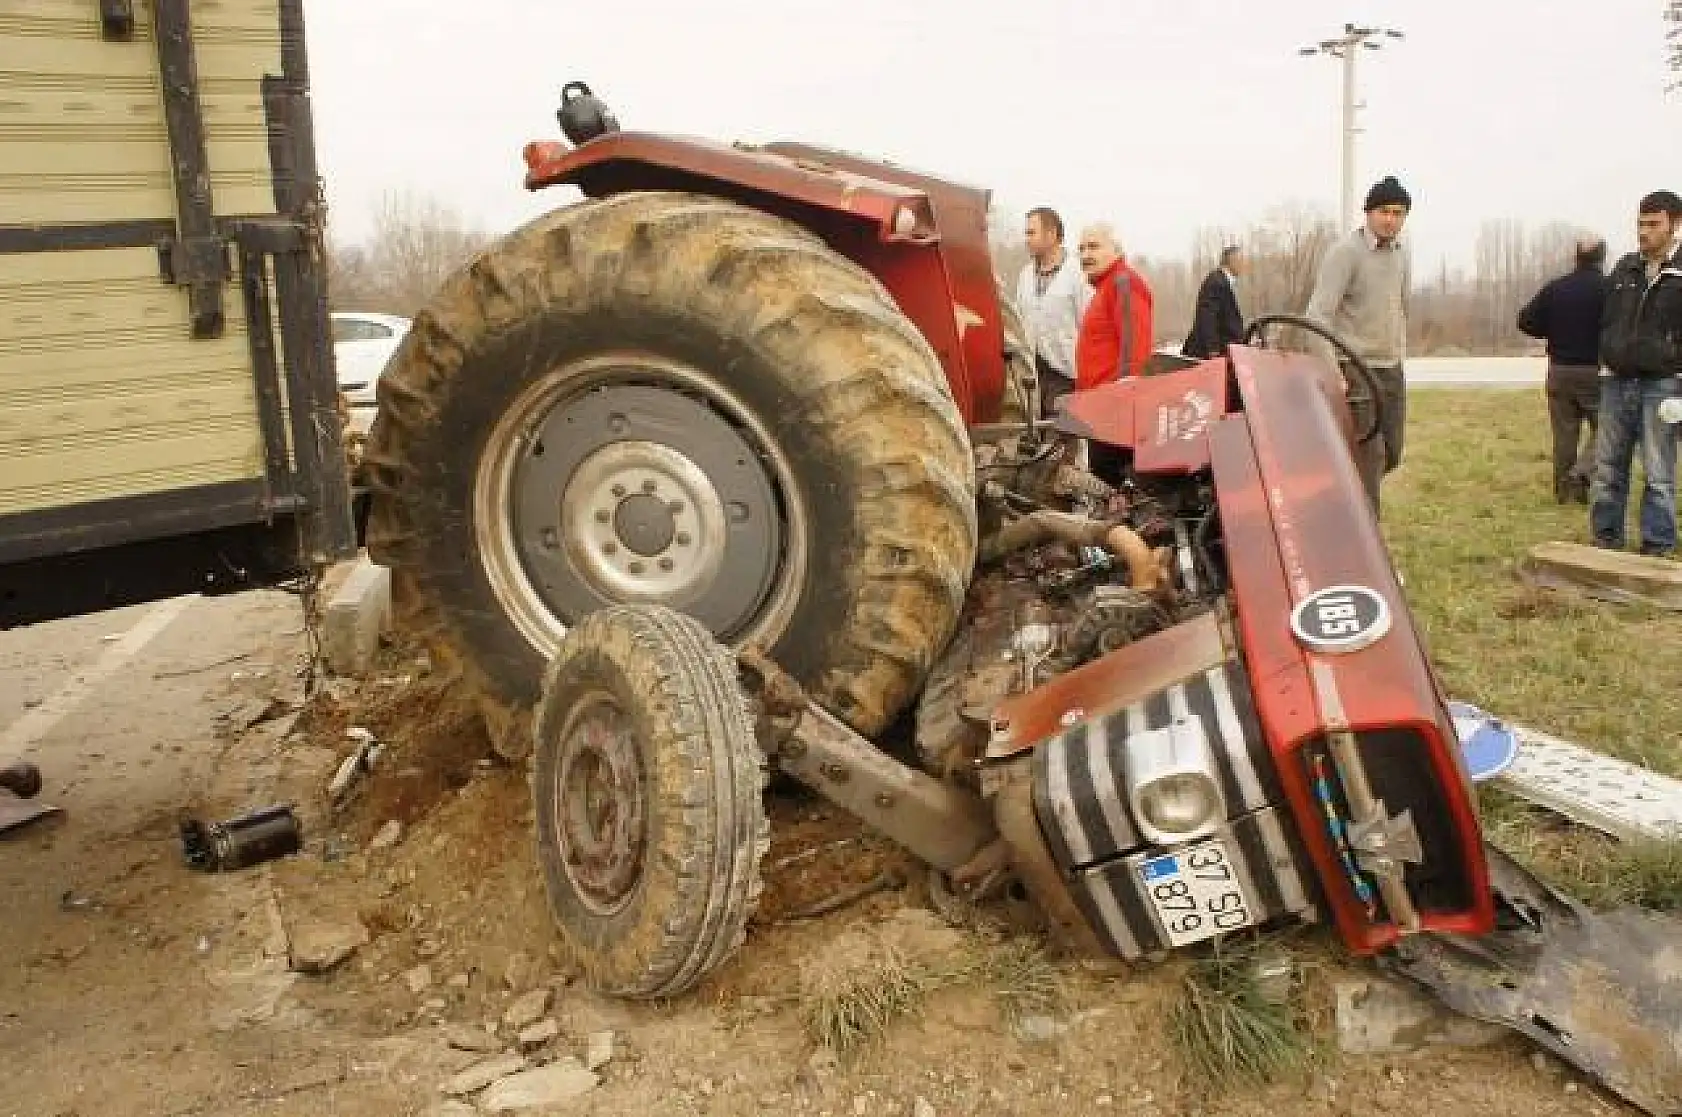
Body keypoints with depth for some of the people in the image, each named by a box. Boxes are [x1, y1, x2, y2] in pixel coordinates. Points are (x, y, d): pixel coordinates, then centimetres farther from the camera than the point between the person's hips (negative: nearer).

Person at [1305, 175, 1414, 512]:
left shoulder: (1401, 253, 10)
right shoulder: (1345, 253, -14)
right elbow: (1318, 315, -22)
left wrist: (1400, 354, 21)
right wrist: (1332, 370, -32)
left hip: (1391, 370, 8)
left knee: (1391, 455, 11)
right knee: (1369, 458, -10)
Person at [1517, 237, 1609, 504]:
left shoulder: (1554, 288, 4)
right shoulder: (1607, 287, -9)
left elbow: (1526, 321, 5)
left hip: (1559, 369, 4)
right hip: (1594, 371, -4)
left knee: (1564, 432, 9)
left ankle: (1563, 490, 12)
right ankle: (1582, 473, -13)